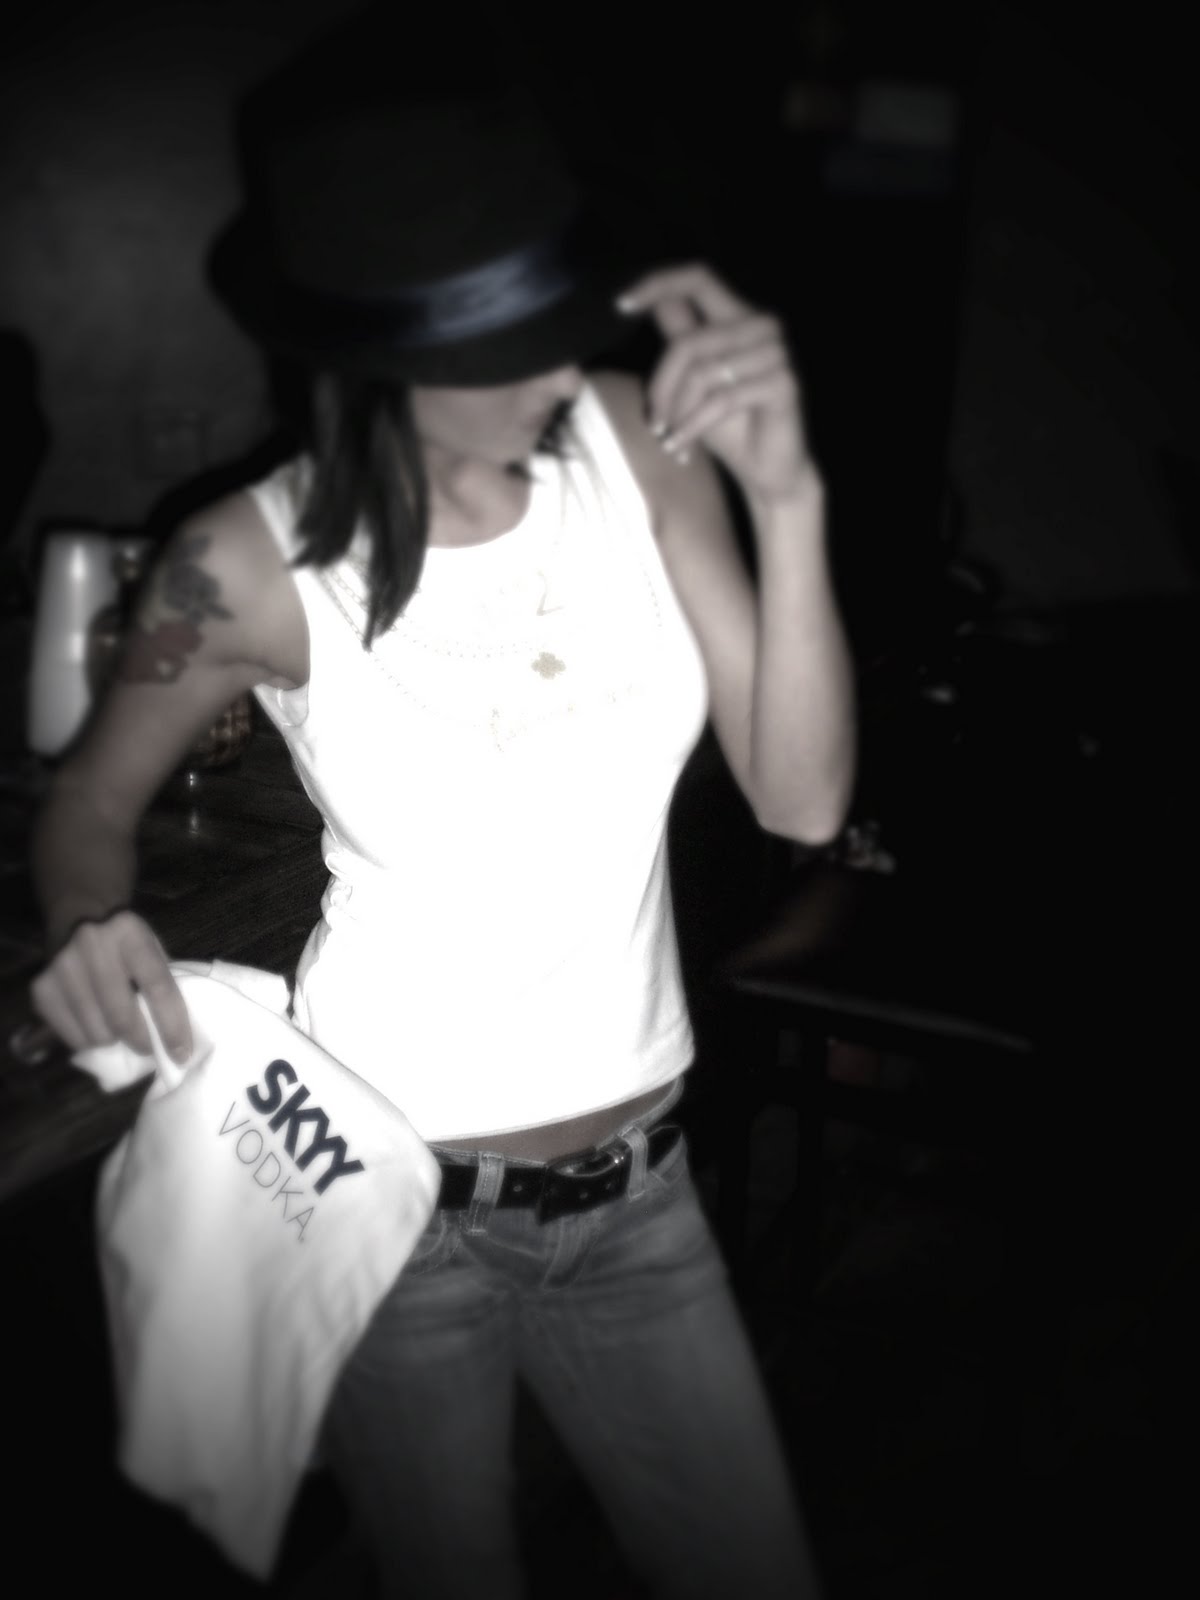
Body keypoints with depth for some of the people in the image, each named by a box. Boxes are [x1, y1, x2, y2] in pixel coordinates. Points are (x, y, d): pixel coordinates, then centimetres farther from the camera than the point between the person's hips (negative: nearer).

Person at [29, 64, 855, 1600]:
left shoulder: (636, 439, -9)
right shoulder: (258, 563, -17)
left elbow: (802, 799, -12)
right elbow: (92, 800, 0)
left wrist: (787, 498, -24)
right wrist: (88, 925, -22)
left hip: (639, 1182, 3)